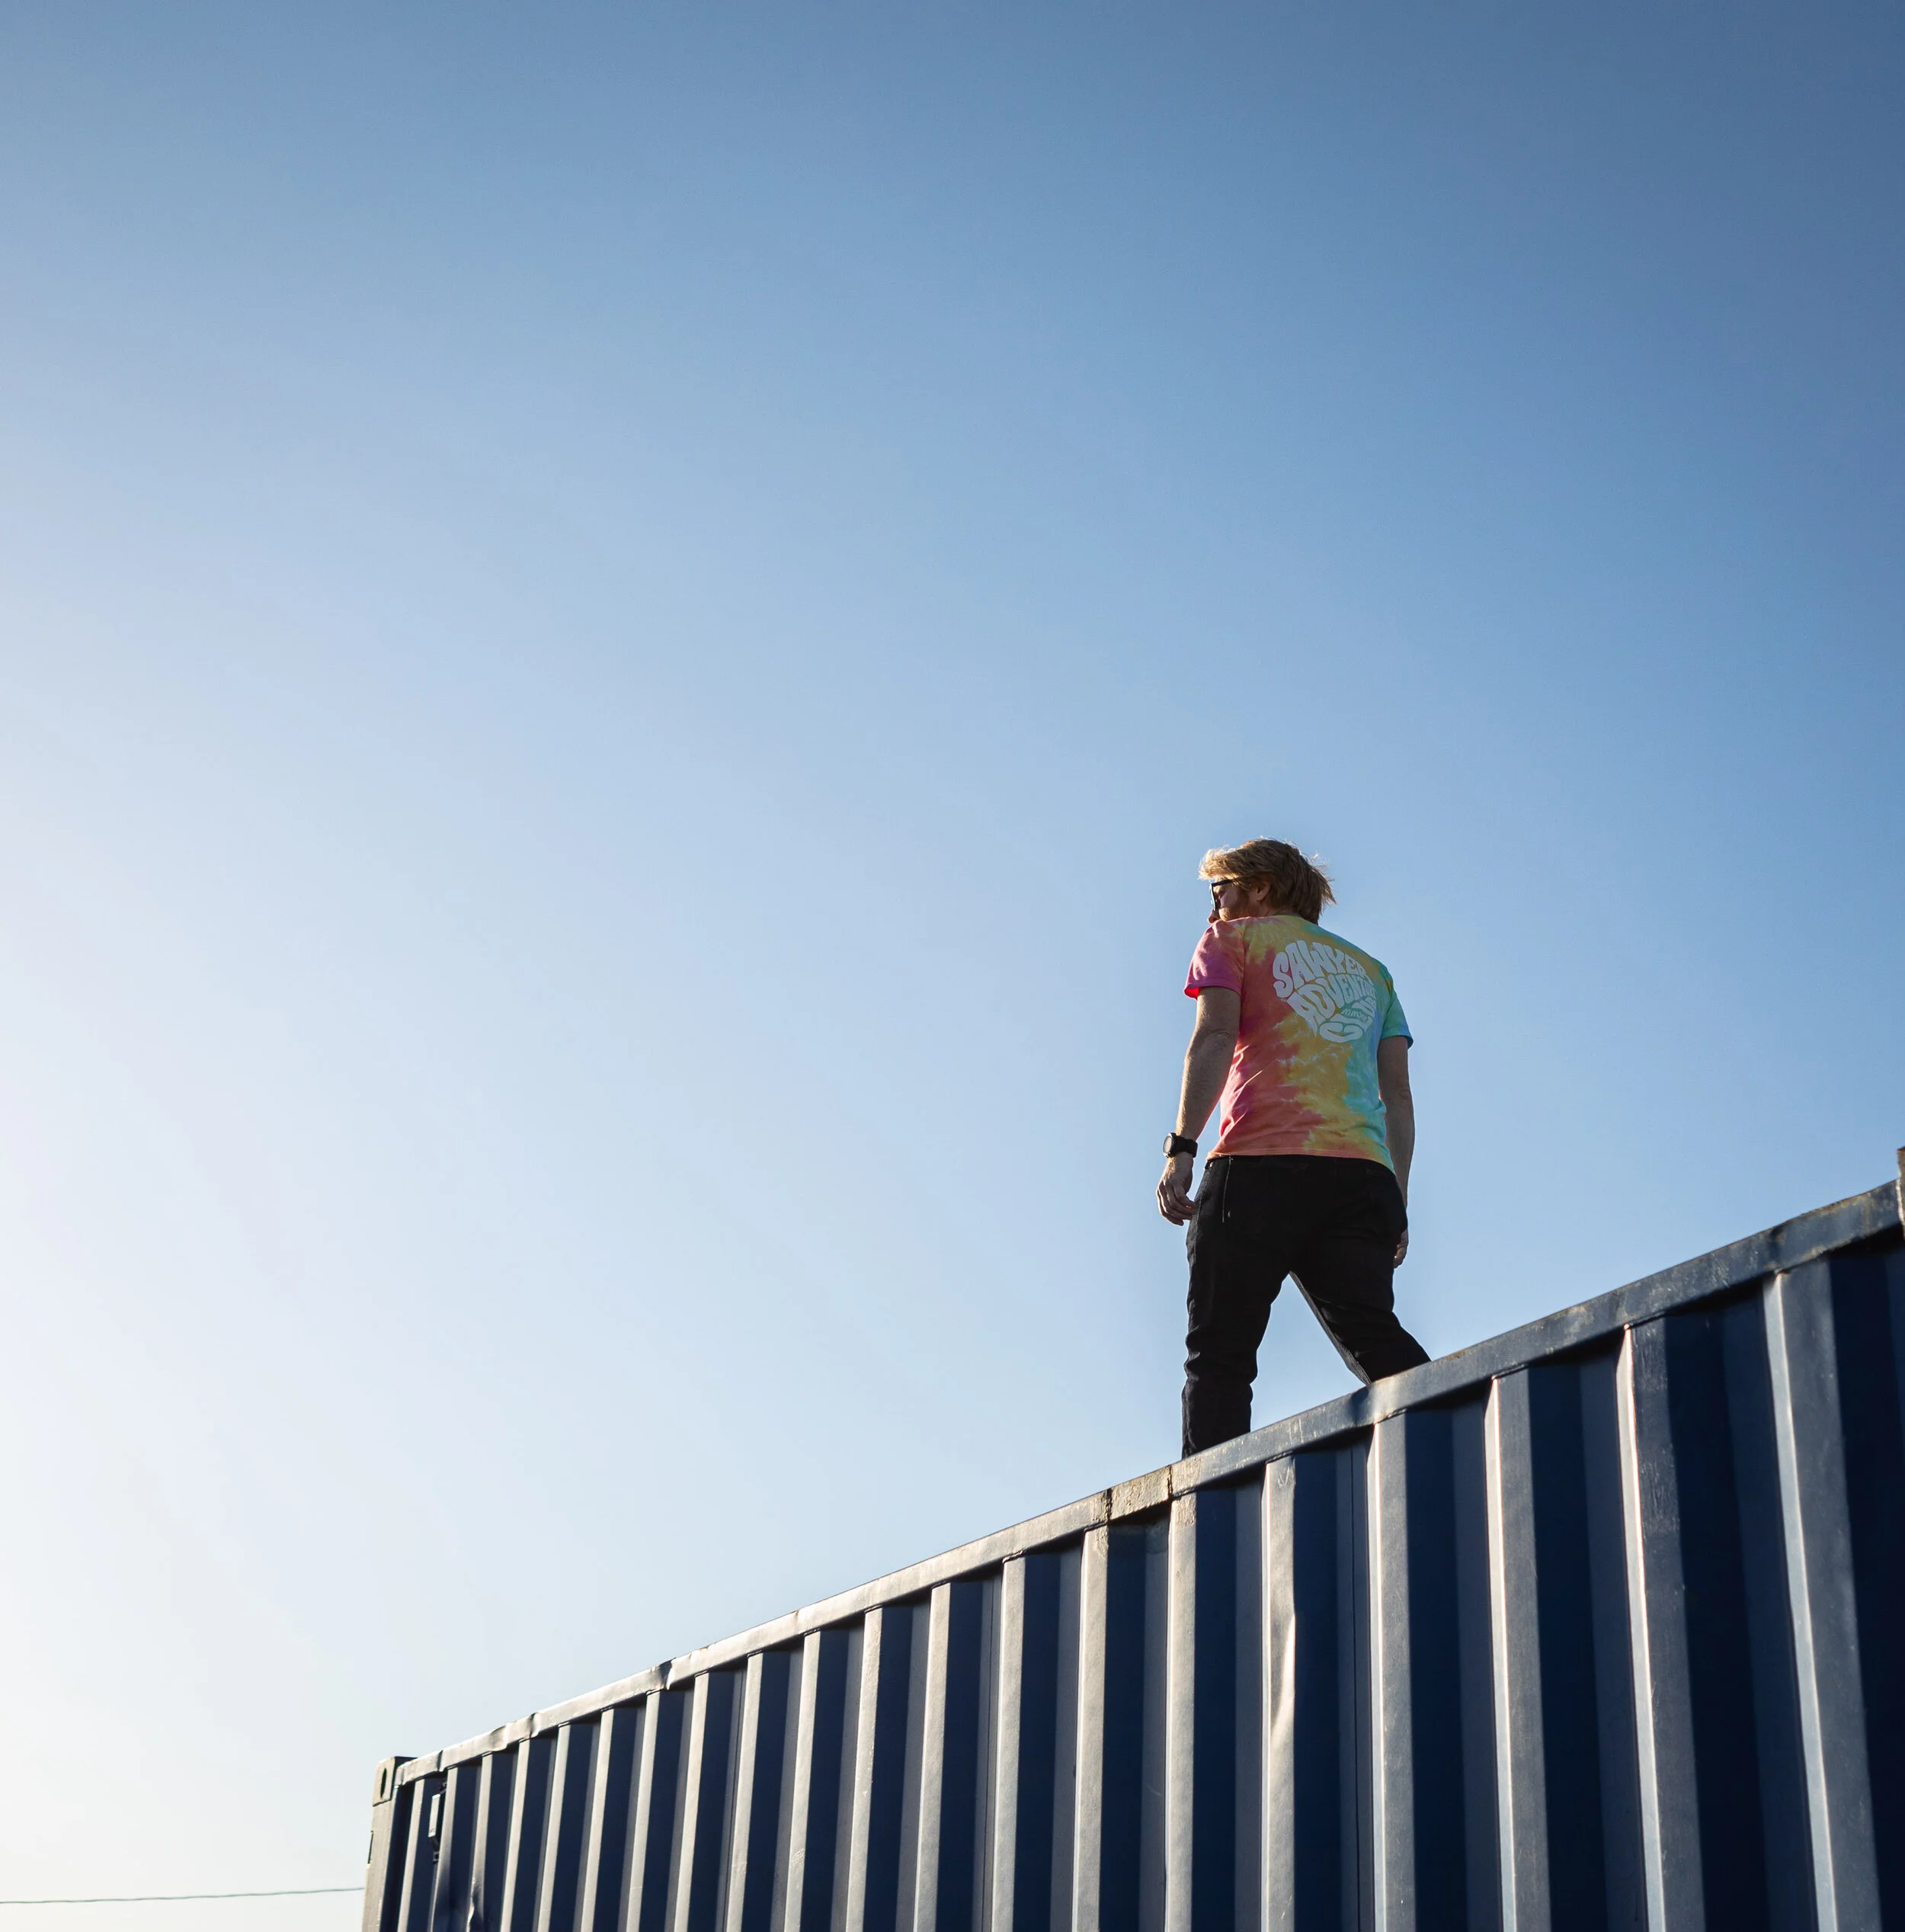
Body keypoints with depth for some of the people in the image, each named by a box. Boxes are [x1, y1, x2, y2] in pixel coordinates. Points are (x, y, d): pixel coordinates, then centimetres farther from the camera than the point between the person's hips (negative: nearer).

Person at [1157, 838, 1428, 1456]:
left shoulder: (1233, 939, 16)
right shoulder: (1370, 969, 31)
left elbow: (1214, 1036, -2)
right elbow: (1397, 1093, 21)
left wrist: (1180, 1147, -10)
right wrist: (1398, 1202, 18)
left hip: (1261, 1164, -4)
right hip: (1362, 1173, 5)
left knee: (1220, 1350, -4)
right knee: (1374, 1341, -3)